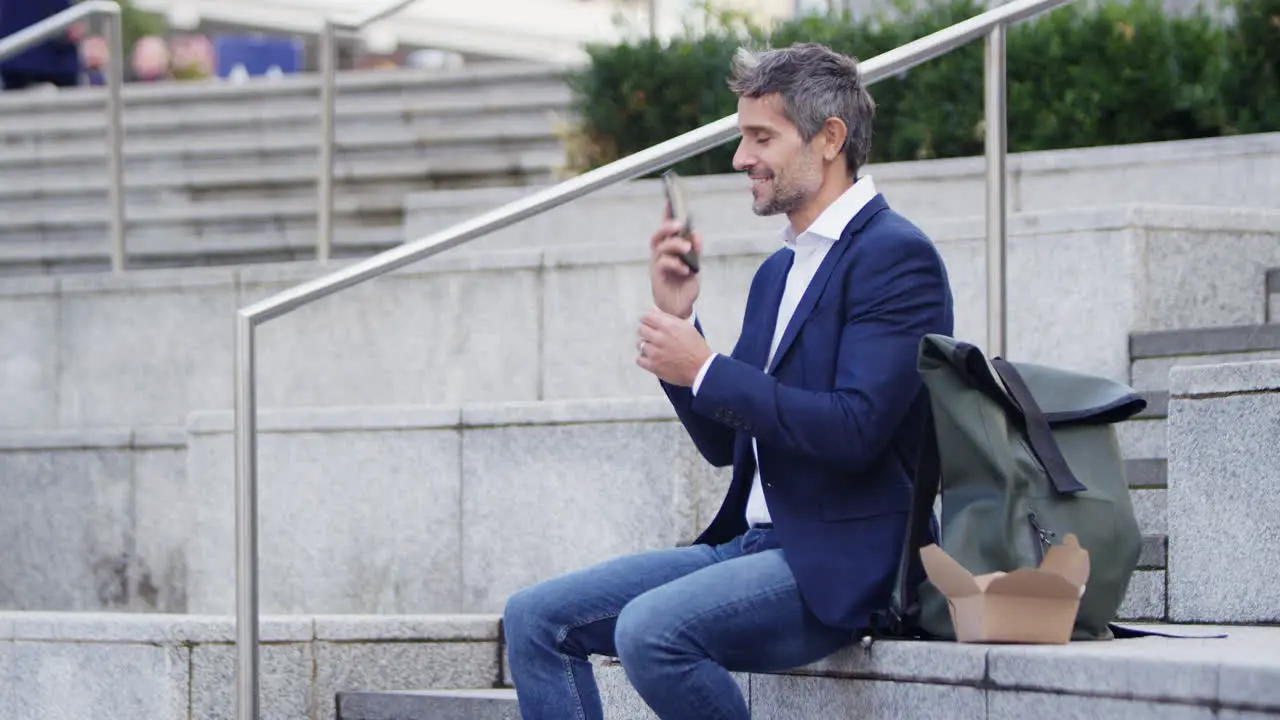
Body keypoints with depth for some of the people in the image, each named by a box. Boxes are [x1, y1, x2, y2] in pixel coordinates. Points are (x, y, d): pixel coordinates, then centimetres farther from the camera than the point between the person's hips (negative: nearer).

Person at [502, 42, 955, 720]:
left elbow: (854, 429, -22)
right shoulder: (780, 271, 19)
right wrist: (677, 319, 6)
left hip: (843, 564, -10)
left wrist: (703, 369, -15)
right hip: (753, 545, 10)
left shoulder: (896, 256, -10)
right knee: (535, 618, -1)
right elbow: (724, 443, 20)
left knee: (650, 629, -32)